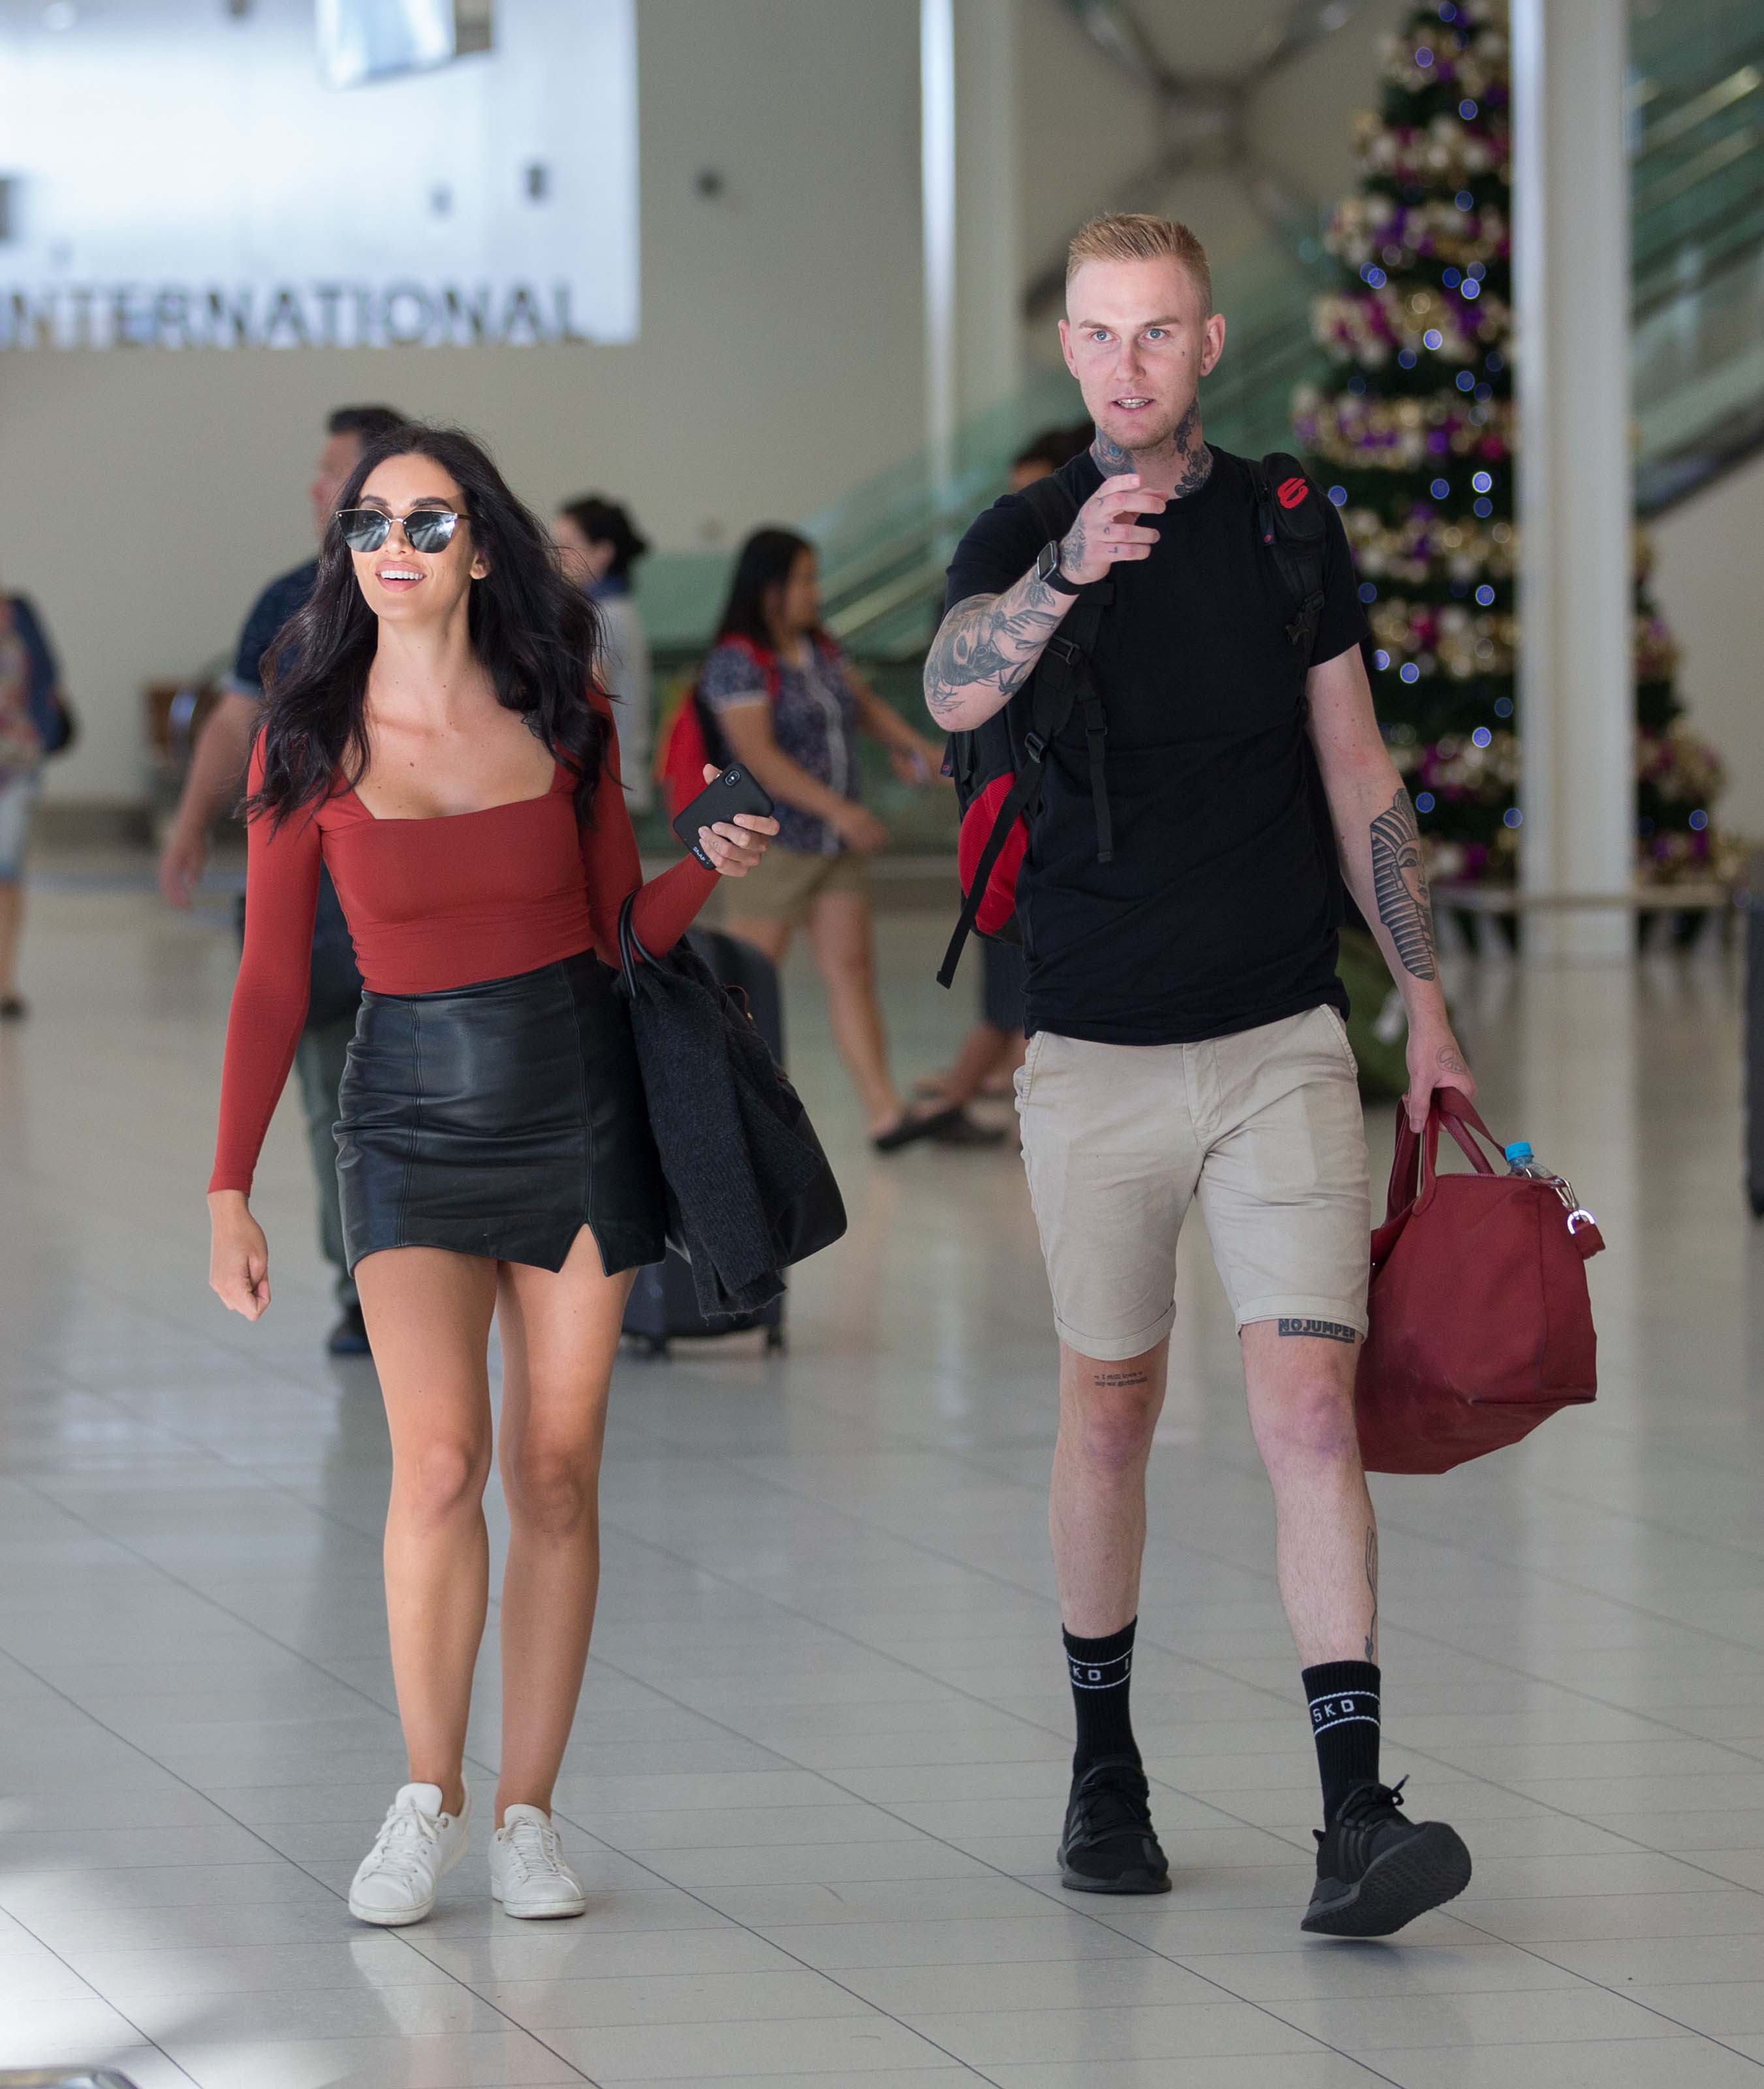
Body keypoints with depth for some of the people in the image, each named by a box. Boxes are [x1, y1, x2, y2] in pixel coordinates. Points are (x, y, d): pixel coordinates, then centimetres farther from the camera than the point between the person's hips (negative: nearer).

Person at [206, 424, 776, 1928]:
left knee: (557, 1473, 1)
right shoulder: (311, 743, -1)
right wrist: (231, 1191, -2)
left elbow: (620, 926, 11)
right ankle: (427, 1800, -2)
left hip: (580, 1097, 1)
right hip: (414, 1113, -1)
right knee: (440, 1457, -16)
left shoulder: (565, 717, 3)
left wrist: (716, 869, -9)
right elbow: (272, 983, 2)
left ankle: (527, 1813, 9)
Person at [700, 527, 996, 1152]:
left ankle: (887, 1112, -4)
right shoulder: (739, 663, -14)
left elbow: (864, 701, 26)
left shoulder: (818, 649, 11)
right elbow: (757, 754, -22)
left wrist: (915, 747, 9)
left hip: (835, 844, 8)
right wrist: (839, 809, -26)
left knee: (852, 971, 1)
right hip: (770, 842, -8)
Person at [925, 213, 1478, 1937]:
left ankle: (1355, 1817, -16)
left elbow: (1357, 775, 12)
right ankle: (1103, 1766, 27)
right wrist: (1068, 572, -44)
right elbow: (956, 690, -25)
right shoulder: (1024, 537, -2)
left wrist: (1424, 1000, 9)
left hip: (1282, 1042, 0)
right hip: (1095, 1051, 0)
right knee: (1110, 1405, 10)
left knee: (1310, 1406, -11)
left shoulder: (1288, 528, 5)